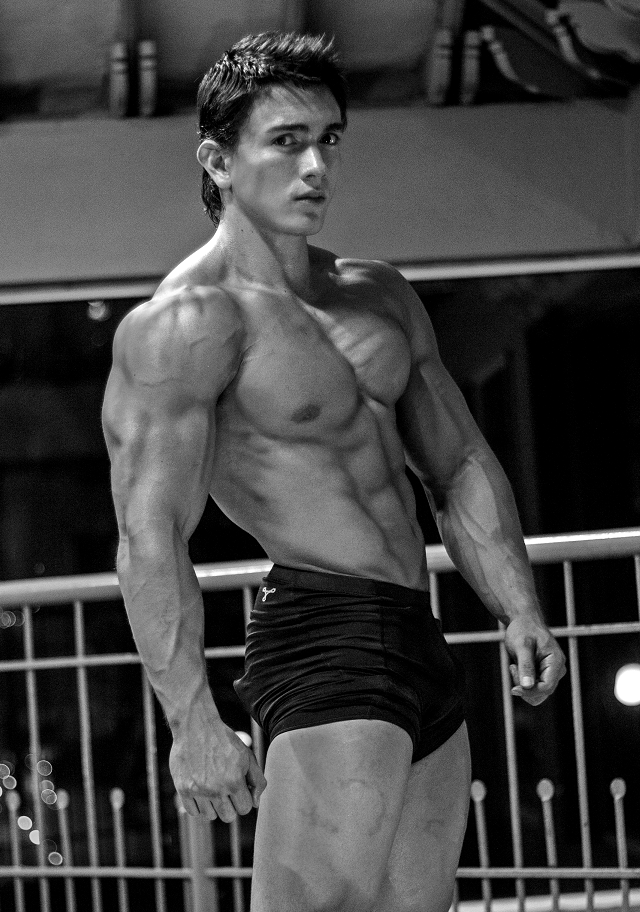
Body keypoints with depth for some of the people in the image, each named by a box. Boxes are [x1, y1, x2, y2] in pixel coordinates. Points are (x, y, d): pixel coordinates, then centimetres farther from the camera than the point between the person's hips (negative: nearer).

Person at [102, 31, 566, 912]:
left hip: (419, 644, 9)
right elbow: (150, 537, -17)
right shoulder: (187, 325, -10)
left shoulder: (381, 298, 17)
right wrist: (193, 723, -26)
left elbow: (461, 467, 20)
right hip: (325, 643, -9)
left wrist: (520, 609, 4)